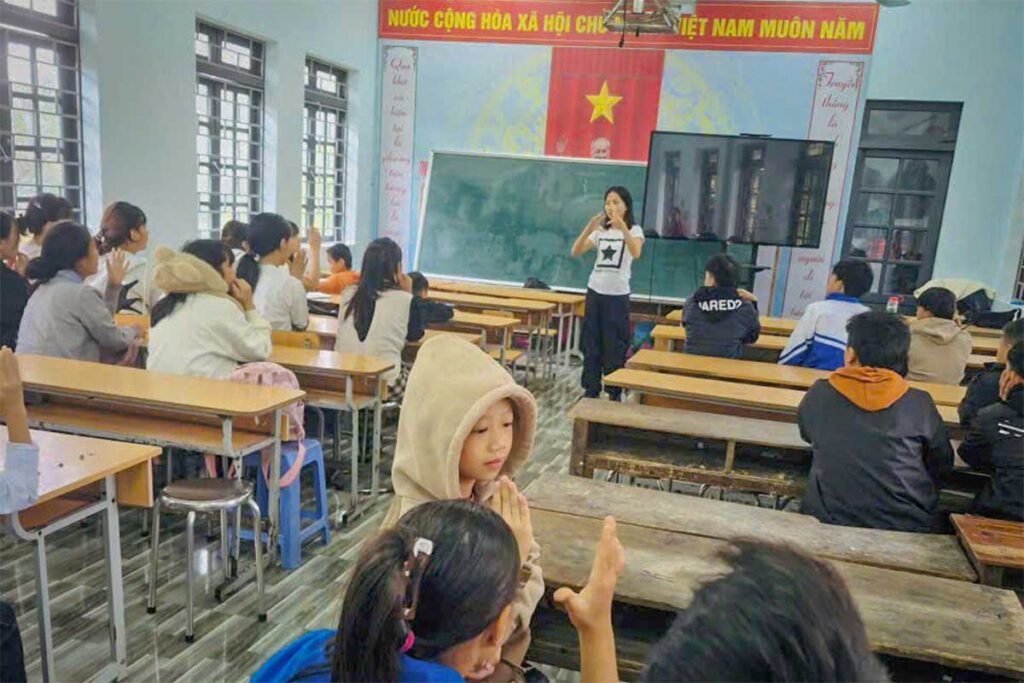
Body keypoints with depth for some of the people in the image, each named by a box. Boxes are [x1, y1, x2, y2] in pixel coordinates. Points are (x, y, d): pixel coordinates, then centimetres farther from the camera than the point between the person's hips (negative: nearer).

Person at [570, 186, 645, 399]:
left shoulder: (634, 230, -4)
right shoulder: (600, 230, 8)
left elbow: (636, 253, -26)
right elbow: (575, 252, -4)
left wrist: (623, 227, -39)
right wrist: (588, 228, -19)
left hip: (617, 295, -4)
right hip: (595, 292, 4)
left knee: (615, 347, 1)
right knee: (591, 344, 8)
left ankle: (615, 394, 10)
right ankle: (591, 391, 17)